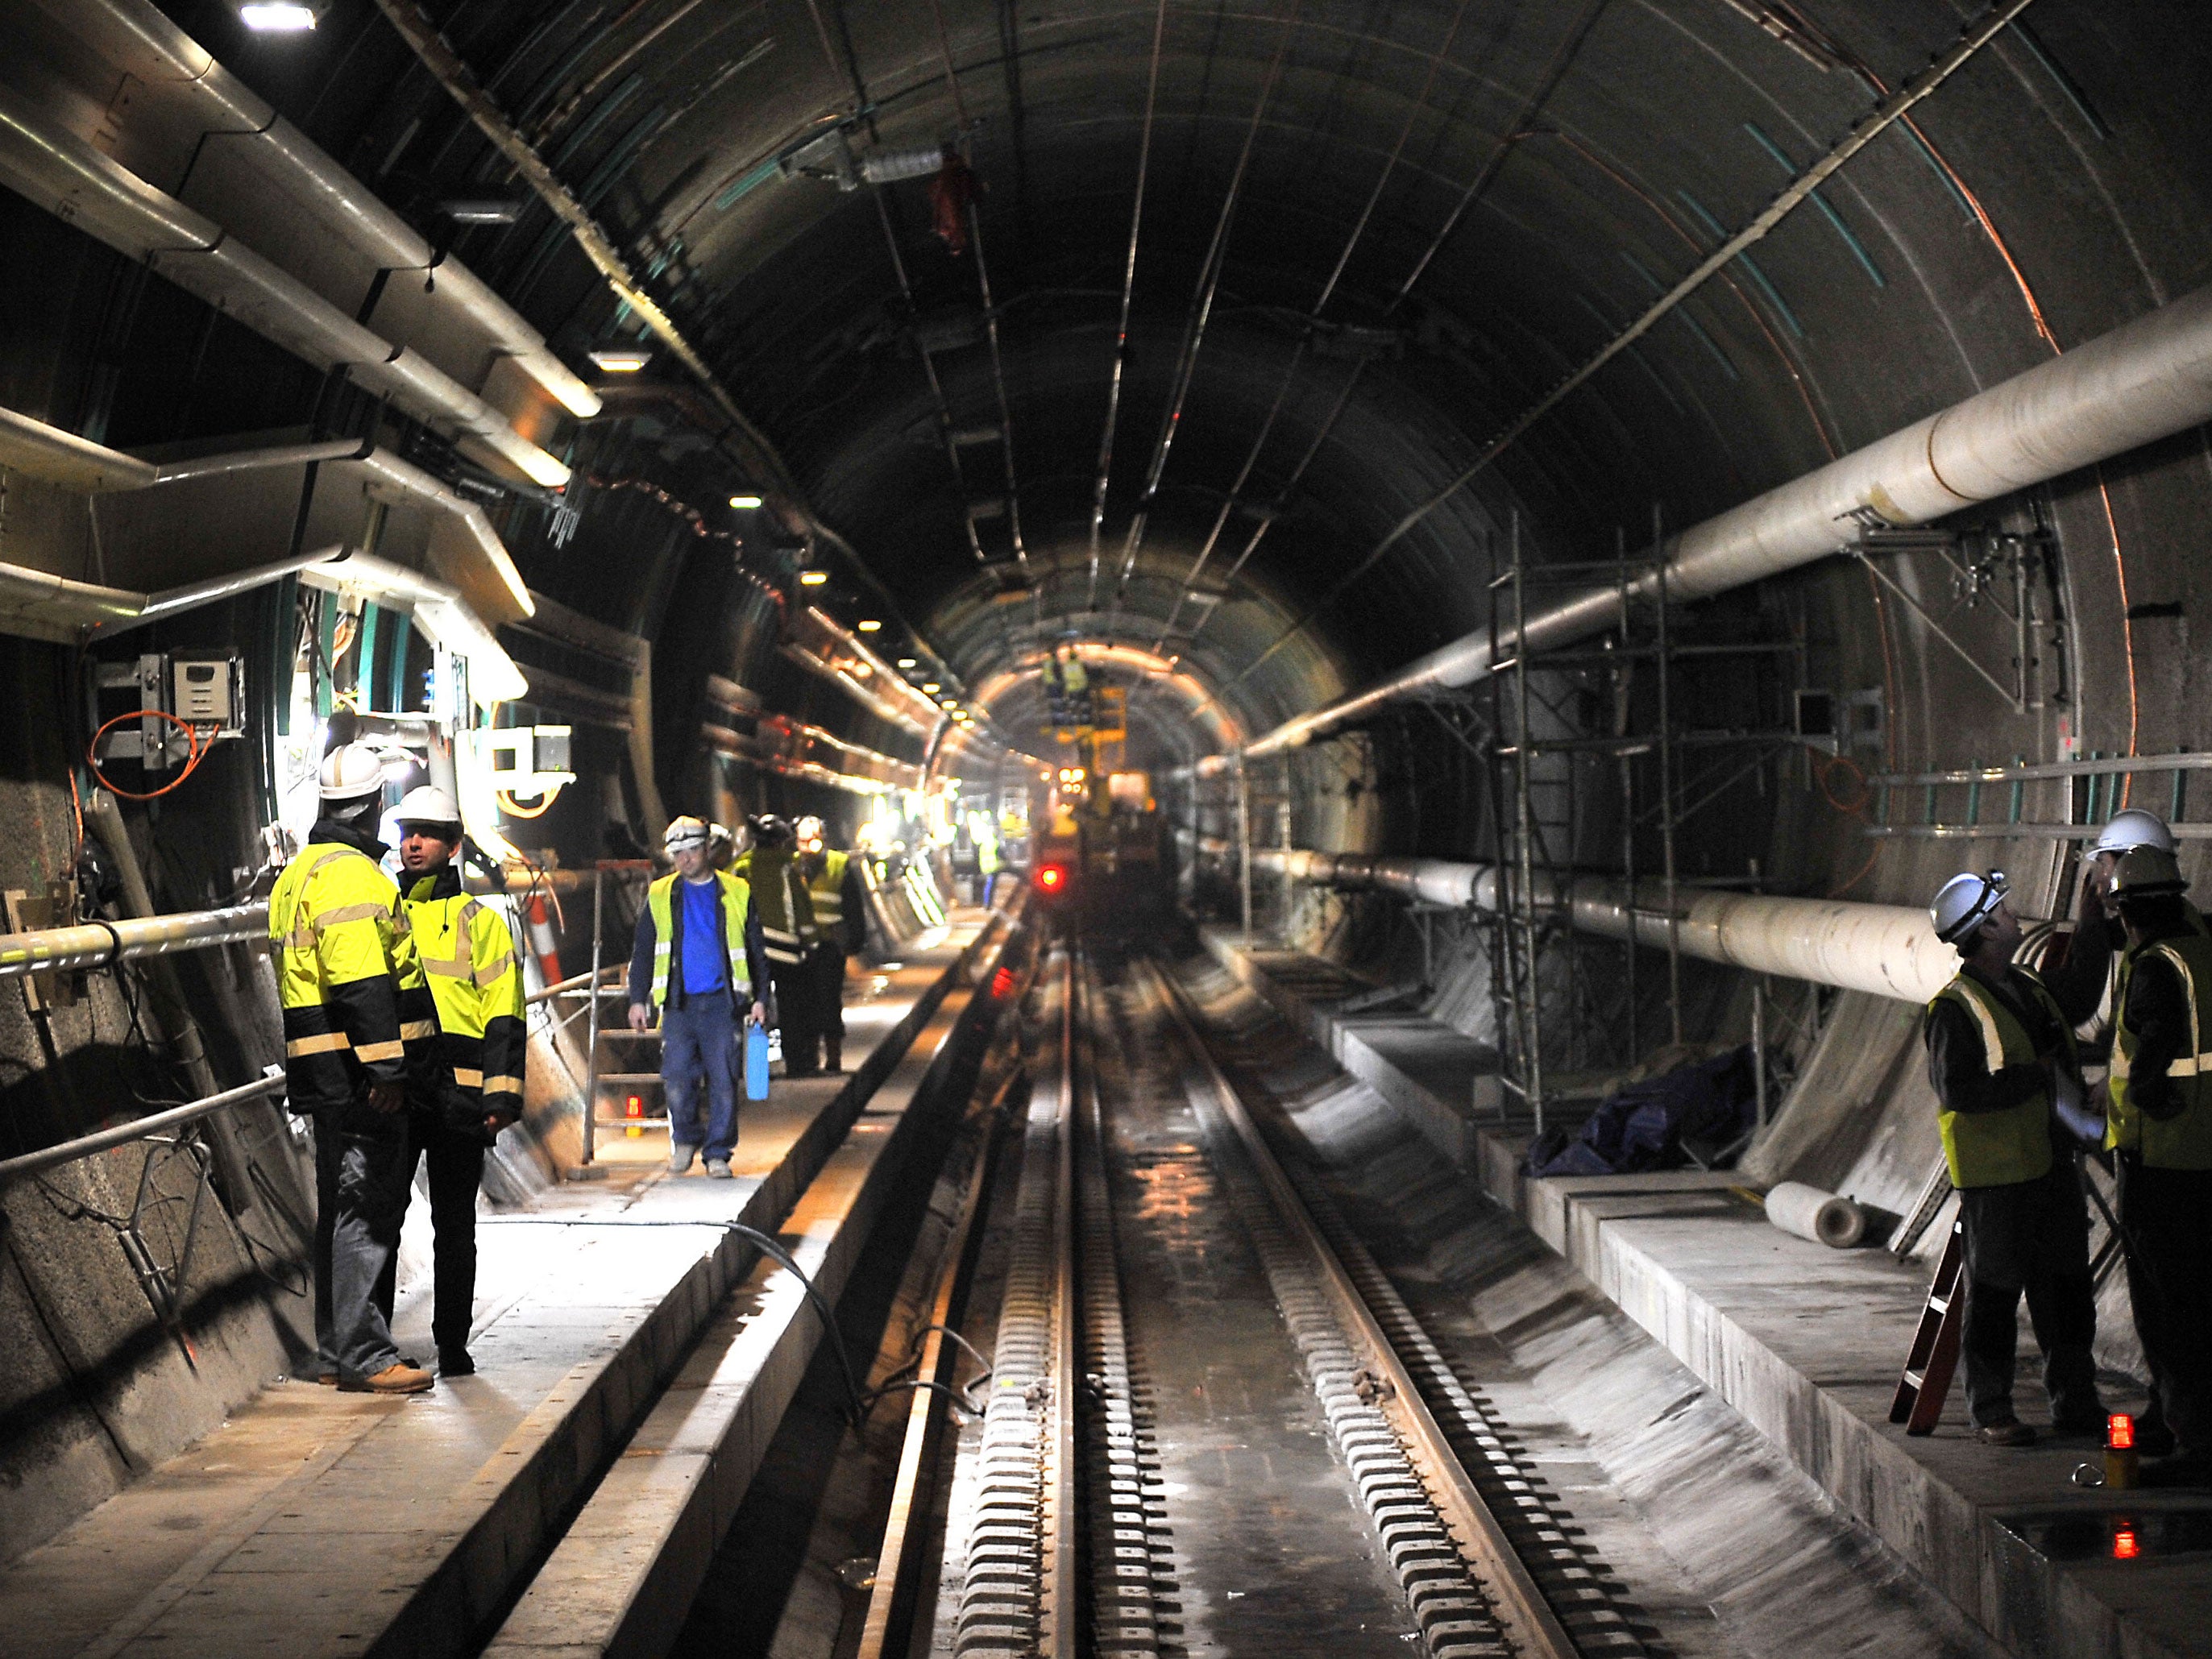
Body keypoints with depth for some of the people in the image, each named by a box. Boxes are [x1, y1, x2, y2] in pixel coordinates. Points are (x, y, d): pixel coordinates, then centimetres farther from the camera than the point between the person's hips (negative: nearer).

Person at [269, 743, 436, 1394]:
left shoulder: (298, 872, 19)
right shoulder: (351, 873, -14)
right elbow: (362, 983, -22)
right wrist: (386, 1068, -22)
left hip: (326, 1072, 10)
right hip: (359, 1074, -10)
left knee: (343, 1207, 15)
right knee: (367, 1207, -8)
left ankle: (335, 1351, 22)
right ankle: (362, 1355, -7)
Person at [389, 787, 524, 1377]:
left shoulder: (479, 922, 5)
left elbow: (504, 1013, 0)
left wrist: (501, 1092, -9)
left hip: (456, 1095, -2)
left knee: (454, 1224, 5)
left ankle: (452, 1344, 12)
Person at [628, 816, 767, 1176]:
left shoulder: (736, 894, 8)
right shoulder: (660, 896, 10)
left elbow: (755, 951, 12)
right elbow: (642, 952, 14)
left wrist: (759, 998, 5)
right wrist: (638, 999, 7)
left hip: (721, 1001, -1)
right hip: (678, 1002, 1)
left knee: (723, 1081, -3)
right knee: (676, 1079, -6)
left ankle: (718, 1153, 7)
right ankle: (685, 1139, 17)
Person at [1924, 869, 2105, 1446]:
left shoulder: (2029, 988, 13)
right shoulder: (1955, 1008, -14)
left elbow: (2079, 999, 32)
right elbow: (1958, 1089, -22)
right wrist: (2036, 1075, -19)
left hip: (2051, 1162, 8)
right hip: (1995, 1175, -8)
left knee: (2066, 1285, 13)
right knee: (1995, 1292, 0)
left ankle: (2075, 1402, 24)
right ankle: (1991, 1412, 9)